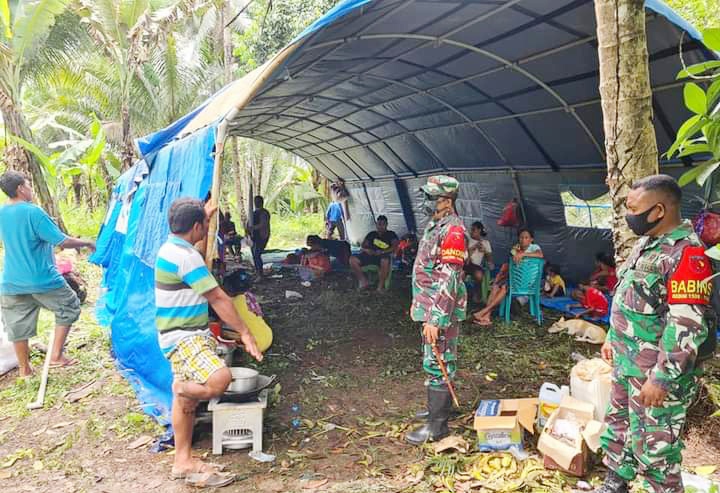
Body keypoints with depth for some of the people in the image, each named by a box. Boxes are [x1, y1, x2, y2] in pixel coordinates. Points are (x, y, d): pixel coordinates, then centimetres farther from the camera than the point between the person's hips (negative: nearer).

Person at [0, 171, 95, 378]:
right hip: (42, 280, -6)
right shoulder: (33, 212, -19)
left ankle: (24, 368, 26)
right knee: (69, 307, 14)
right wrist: (87, 243, -3)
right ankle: (56, 355, 10)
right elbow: (63, 241, -18)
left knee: (18, 323, 14)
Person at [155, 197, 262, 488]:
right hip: (182, 337, -11)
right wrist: (244, 332, -15)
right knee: (220, 379, -31)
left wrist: (206, 214, 50)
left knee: (186, 400, 15)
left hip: (185, 334, 11)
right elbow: (218, 298, -20)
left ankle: (183, 462, 25)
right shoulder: (186, 256, -21)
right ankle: (184, 388, -1)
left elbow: (195, 233, 37)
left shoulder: (172, 246, 10)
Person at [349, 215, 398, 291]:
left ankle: (381, 285, -25)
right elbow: (364, 245, 20)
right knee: (353, 260, -22)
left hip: (383, 256, -4)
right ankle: (363, 279, -6)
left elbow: (395, 246, 0)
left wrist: (382, 252, -15)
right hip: (370, 254, 4)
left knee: (385, 261, -42)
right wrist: (367, 249, -6)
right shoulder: (371, 234, 26)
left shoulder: (391, 234, 16)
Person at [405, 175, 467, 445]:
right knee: (435, 362, 20)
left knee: (438, 365, -1)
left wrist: (435, 319, -26)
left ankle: (437, 425, 9)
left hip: (441, 311, -10)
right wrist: (418, 304, 22)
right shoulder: (435, 226, 12)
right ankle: (440, 407, 35)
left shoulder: (452, 231, -20)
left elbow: (448, 281, -25)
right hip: (429, 307, 10)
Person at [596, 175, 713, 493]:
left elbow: (687, 326, -26)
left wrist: (661, 379, -24)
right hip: (626, 363, 9)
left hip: (655, 372, -9)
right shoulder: (646, 242, 7)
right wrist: (613, 339, 21)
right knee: (618, 426, 23)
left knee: (653, 447, 3)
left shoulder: (686, 253, -22)